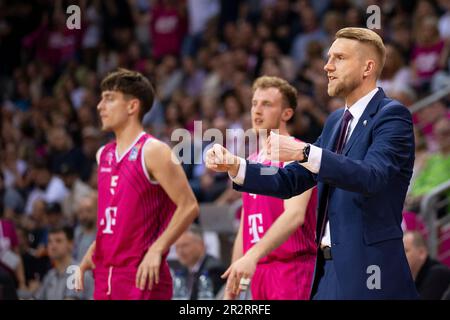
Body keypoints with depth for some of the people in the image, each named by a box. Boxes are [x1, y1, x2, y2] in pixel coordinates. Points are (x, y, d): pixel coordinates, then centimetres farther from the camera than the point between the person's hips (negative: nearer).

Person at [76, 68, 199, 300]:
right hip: (105, 275, 8)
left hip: (142, 276, -8)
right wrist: (92, 252, 13)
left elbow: (189, 207, -13)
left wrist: (157, 250, -20)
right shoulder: (104, 155, 15)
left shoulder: (153, 152, -9)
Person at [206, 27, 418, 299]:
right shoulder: (336, 121, 17)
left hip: (367, 271, -8)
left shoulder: (392, 115, -8)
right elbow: (291, 181, 15)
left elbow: (371, 176, -25)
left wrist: (303, 152, -35)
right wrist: (234, 166, 1)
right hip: (329, 269, 8)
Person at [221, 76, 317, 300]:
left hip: (292, 267, -8)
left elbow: (294, 214, -24)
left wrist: (253, 256, -35)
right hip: (259, 272, 8)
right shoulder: (252, 162, 17)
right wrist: (231, 286, 18)